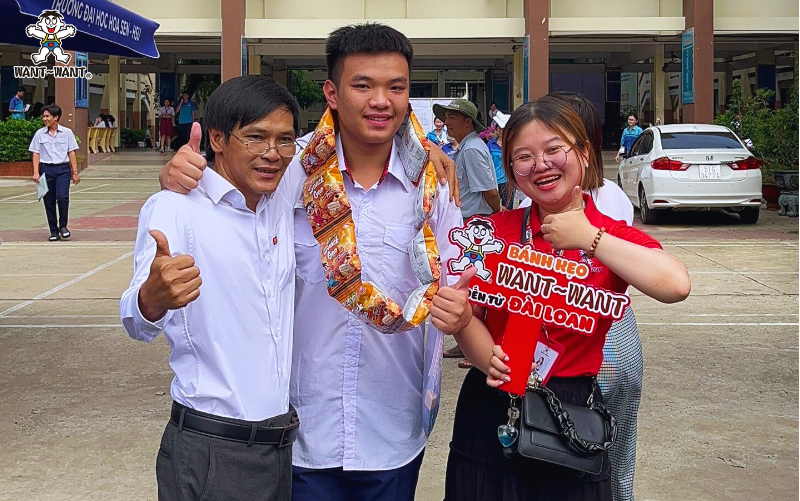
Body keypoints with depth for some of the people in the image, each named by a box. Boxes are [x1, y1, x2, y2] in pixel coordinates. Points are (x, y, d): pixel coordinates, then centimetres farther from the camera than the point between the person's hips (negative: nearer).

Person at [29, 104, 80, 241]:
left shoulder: (67, 132, 3)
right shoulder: (39, 134, 5)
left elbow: (71, 153, 5)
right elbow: (36, 154, 7)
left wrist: (75, 172, 3)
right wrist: (36, 172, -3)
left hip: (63, 169, -2)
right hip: (46, 169, 2)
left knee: (63, 197, -18)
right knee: (49, 202, 3)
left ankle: (63, 226, 2)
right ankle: (54, 231, 12)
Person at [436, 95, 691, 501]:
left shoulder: (615, 238, -2)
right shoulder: (497, 230, 3)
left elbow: (675, 285, -22)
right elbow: (467, 314, 0)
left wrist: (589, 238, -17)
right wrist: (490, 361, -20)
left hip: (573, 413, -1)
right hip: (490, 410, 1)